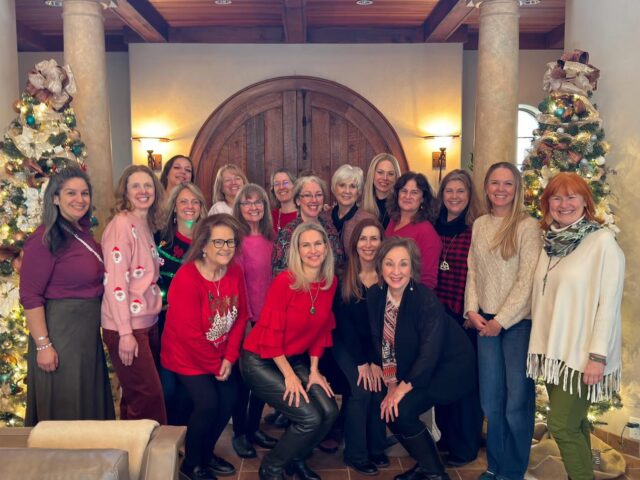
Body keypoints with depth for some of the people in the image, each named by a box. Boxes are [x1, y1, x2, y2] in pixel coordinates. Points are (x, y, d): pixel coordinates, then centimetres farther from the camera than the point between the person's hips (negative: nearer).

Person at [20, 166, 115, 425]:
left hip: (88, 331, 8)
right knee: (63, 412, 4)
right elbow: (30, 297, -18)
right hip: (59, 332, -8)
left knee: (90, 404, 19)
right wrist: (43, 345, -20)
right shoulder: (46, 239, -16)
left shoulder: (84, 233, 8)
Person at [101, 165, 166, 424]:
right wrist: (125, 332, -19)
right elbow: (115, 282, -18)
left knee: (136, 396, 15)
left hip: (147, 322, 8)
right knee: (149, 395, -3)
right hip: (126, 327, -8)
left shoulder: (147, 225, 11)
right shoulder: (121, 224, -14)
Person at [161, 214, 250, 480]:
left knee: (229, 399, -1)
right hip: (187, 356, -6)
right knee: (208, 403, -14)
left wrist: (229, 358, -9)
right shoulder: (186, 279, -25)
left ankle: (206, 453, 26)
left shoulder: (235, 273, -5)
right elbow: (190, 334, -23)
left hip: (220, 356, 6)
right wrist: (214, 366, -13)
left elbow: (240, 317, -1)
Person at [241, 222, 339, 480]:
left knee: (330, 412, -6)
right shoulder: (284, 282, -23)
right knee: (310, 418, -15)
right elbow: (271, 334, -20)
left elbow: (321, 329, 5)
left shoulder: (330, 282, -4)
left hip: (295, 358, 7)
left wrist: (314, 370, 2)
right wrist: (290, 376, -15)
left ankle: (296, 459, 22)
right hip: (260, 360, -6)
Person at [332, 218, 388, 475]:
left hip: (376, 346, 2)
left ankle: (376, 448, 8)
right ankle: (356, 454, 2)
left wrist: (376, 361, -14)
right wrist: (361, 362, -14)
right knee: (360, 391, -16)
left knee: (379, 387, -13)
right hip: (346, 344, -2)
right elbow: (344, 322, -11)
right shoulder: (343, 277, -12)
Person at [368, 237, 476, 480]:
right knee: (382, 404, -7)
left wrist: (403, 388, -24)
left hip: (449, 367, -7)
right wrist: (391, 382, -10)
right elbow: (380, 342, -3)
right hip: (412, 367, 7)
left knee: (400, 410, -20)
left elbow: (430, 353, -28)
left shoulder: (426, 299, -26)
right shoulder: (374, 295, -7)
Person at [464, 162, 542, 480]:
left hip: (519, 322, -5)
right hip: (485, 322, 5)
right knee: (490, 400, 13)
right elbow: (472, 272, 10)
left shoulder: (527, 226, -8)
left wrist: (501, 321, -13)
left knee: (517, 401, 4)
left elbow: (527, 281, -12)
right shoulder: (479, 225, 8)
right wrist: (472, 311, -2)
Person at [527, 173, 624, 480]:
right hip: (553, 350, 6)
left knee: (562, 425, -3)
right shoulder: (550, 241, 8)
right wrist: (540, 346, 10)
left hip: (581, 353, -6)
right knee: (572, 424, 15)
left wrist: (598, 355, -18)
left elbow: (609, 302, -15)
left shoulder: (603, 241, -11)